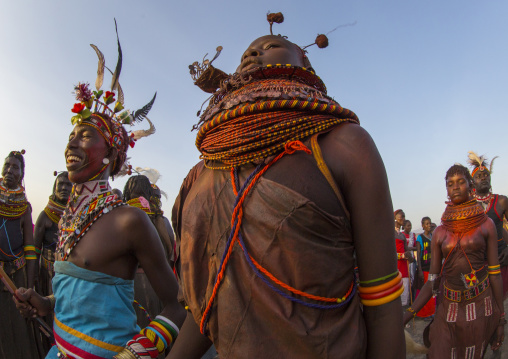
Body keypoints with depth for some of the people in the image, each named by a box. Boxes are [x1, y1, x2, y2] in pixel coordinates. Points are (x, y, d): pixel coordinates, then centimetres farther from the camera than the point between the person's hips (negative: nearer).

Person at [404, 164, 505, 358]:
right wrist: (407, 315, -9)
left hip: (480, 306, -1)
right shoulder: (439, 232, 3)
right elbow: (432, 281, 1)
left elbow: (494, 273, 0)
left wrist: (501, 319, 0)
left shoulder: (486, 224, 0)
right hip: (449, 308, 1)